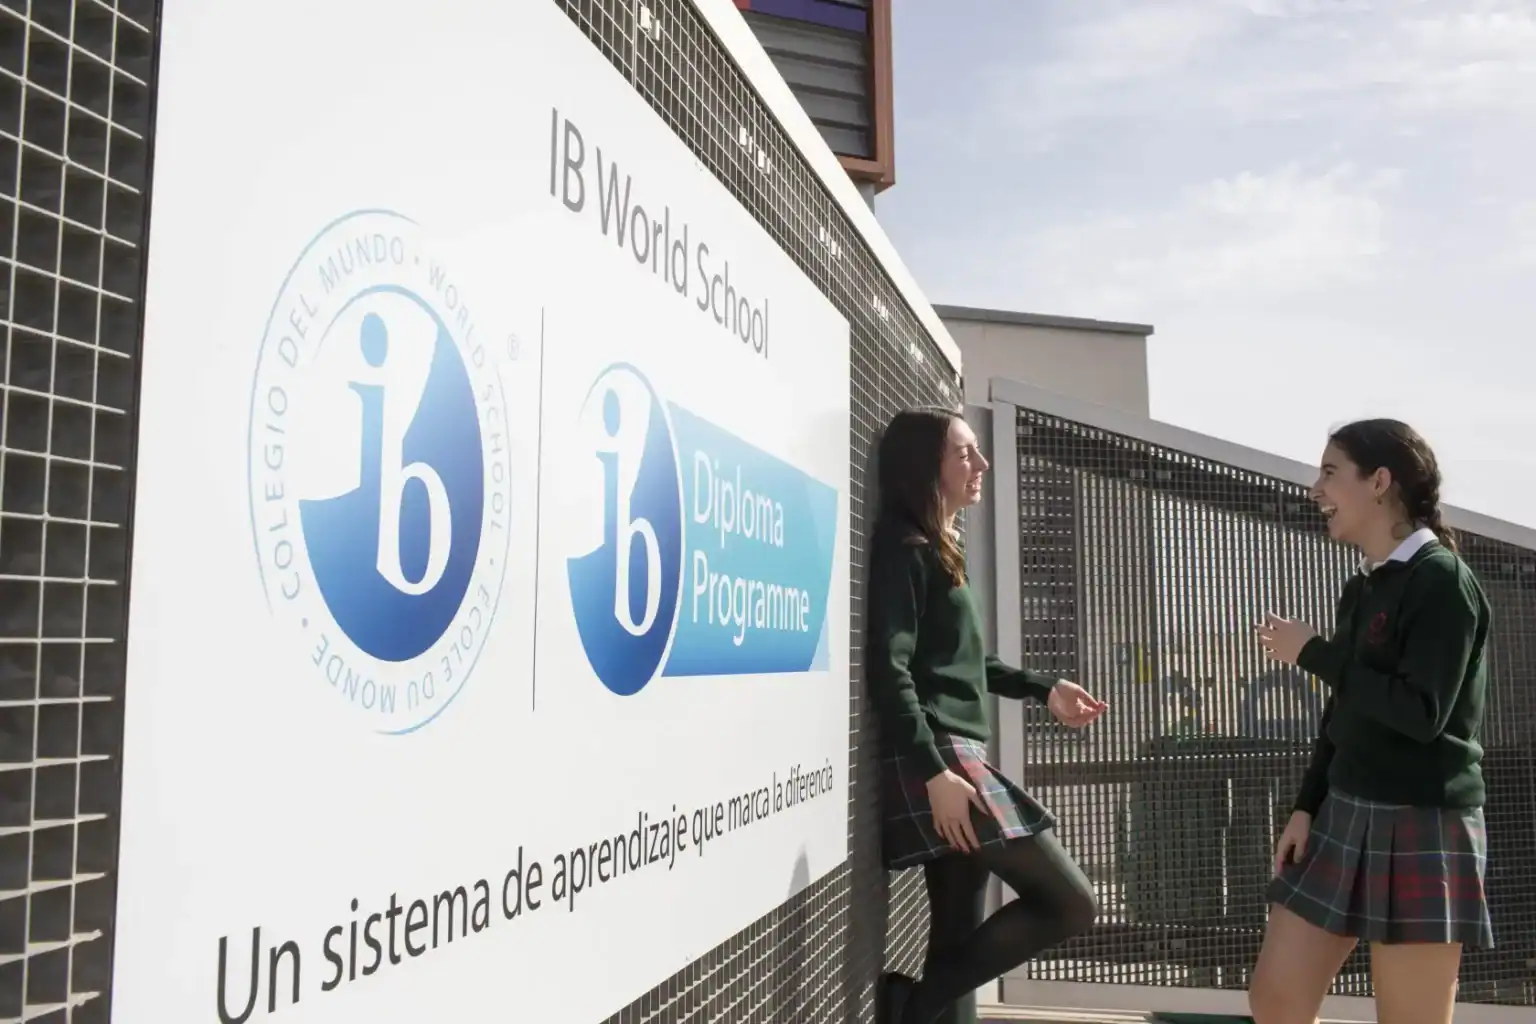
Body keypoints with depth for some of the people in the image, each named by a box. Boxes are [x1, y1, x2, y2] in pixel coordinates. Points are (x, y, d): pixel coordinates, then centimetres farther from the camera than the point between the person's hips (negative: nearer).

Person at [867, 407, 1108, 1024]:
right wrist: (933, 771, -24)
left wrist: (1044, 690, 28)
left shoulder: (936, 551, 20)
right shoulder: (904, 549, -8)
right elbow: (889, 669, -17)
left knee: (961, 945, 7)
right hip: (937, 761, -9)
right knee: (1069, 903, -8)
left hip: (958, 757, 9)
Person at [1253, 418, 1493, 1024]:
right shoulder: (1361, 589, 12)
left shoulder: (1441, 579, -11)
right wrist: (1307, 807, 11)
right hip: (1345, 816, 8)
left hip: (1421, 826, -8)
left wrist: (1310, 653, -13)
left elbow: (1421, 714, -21)